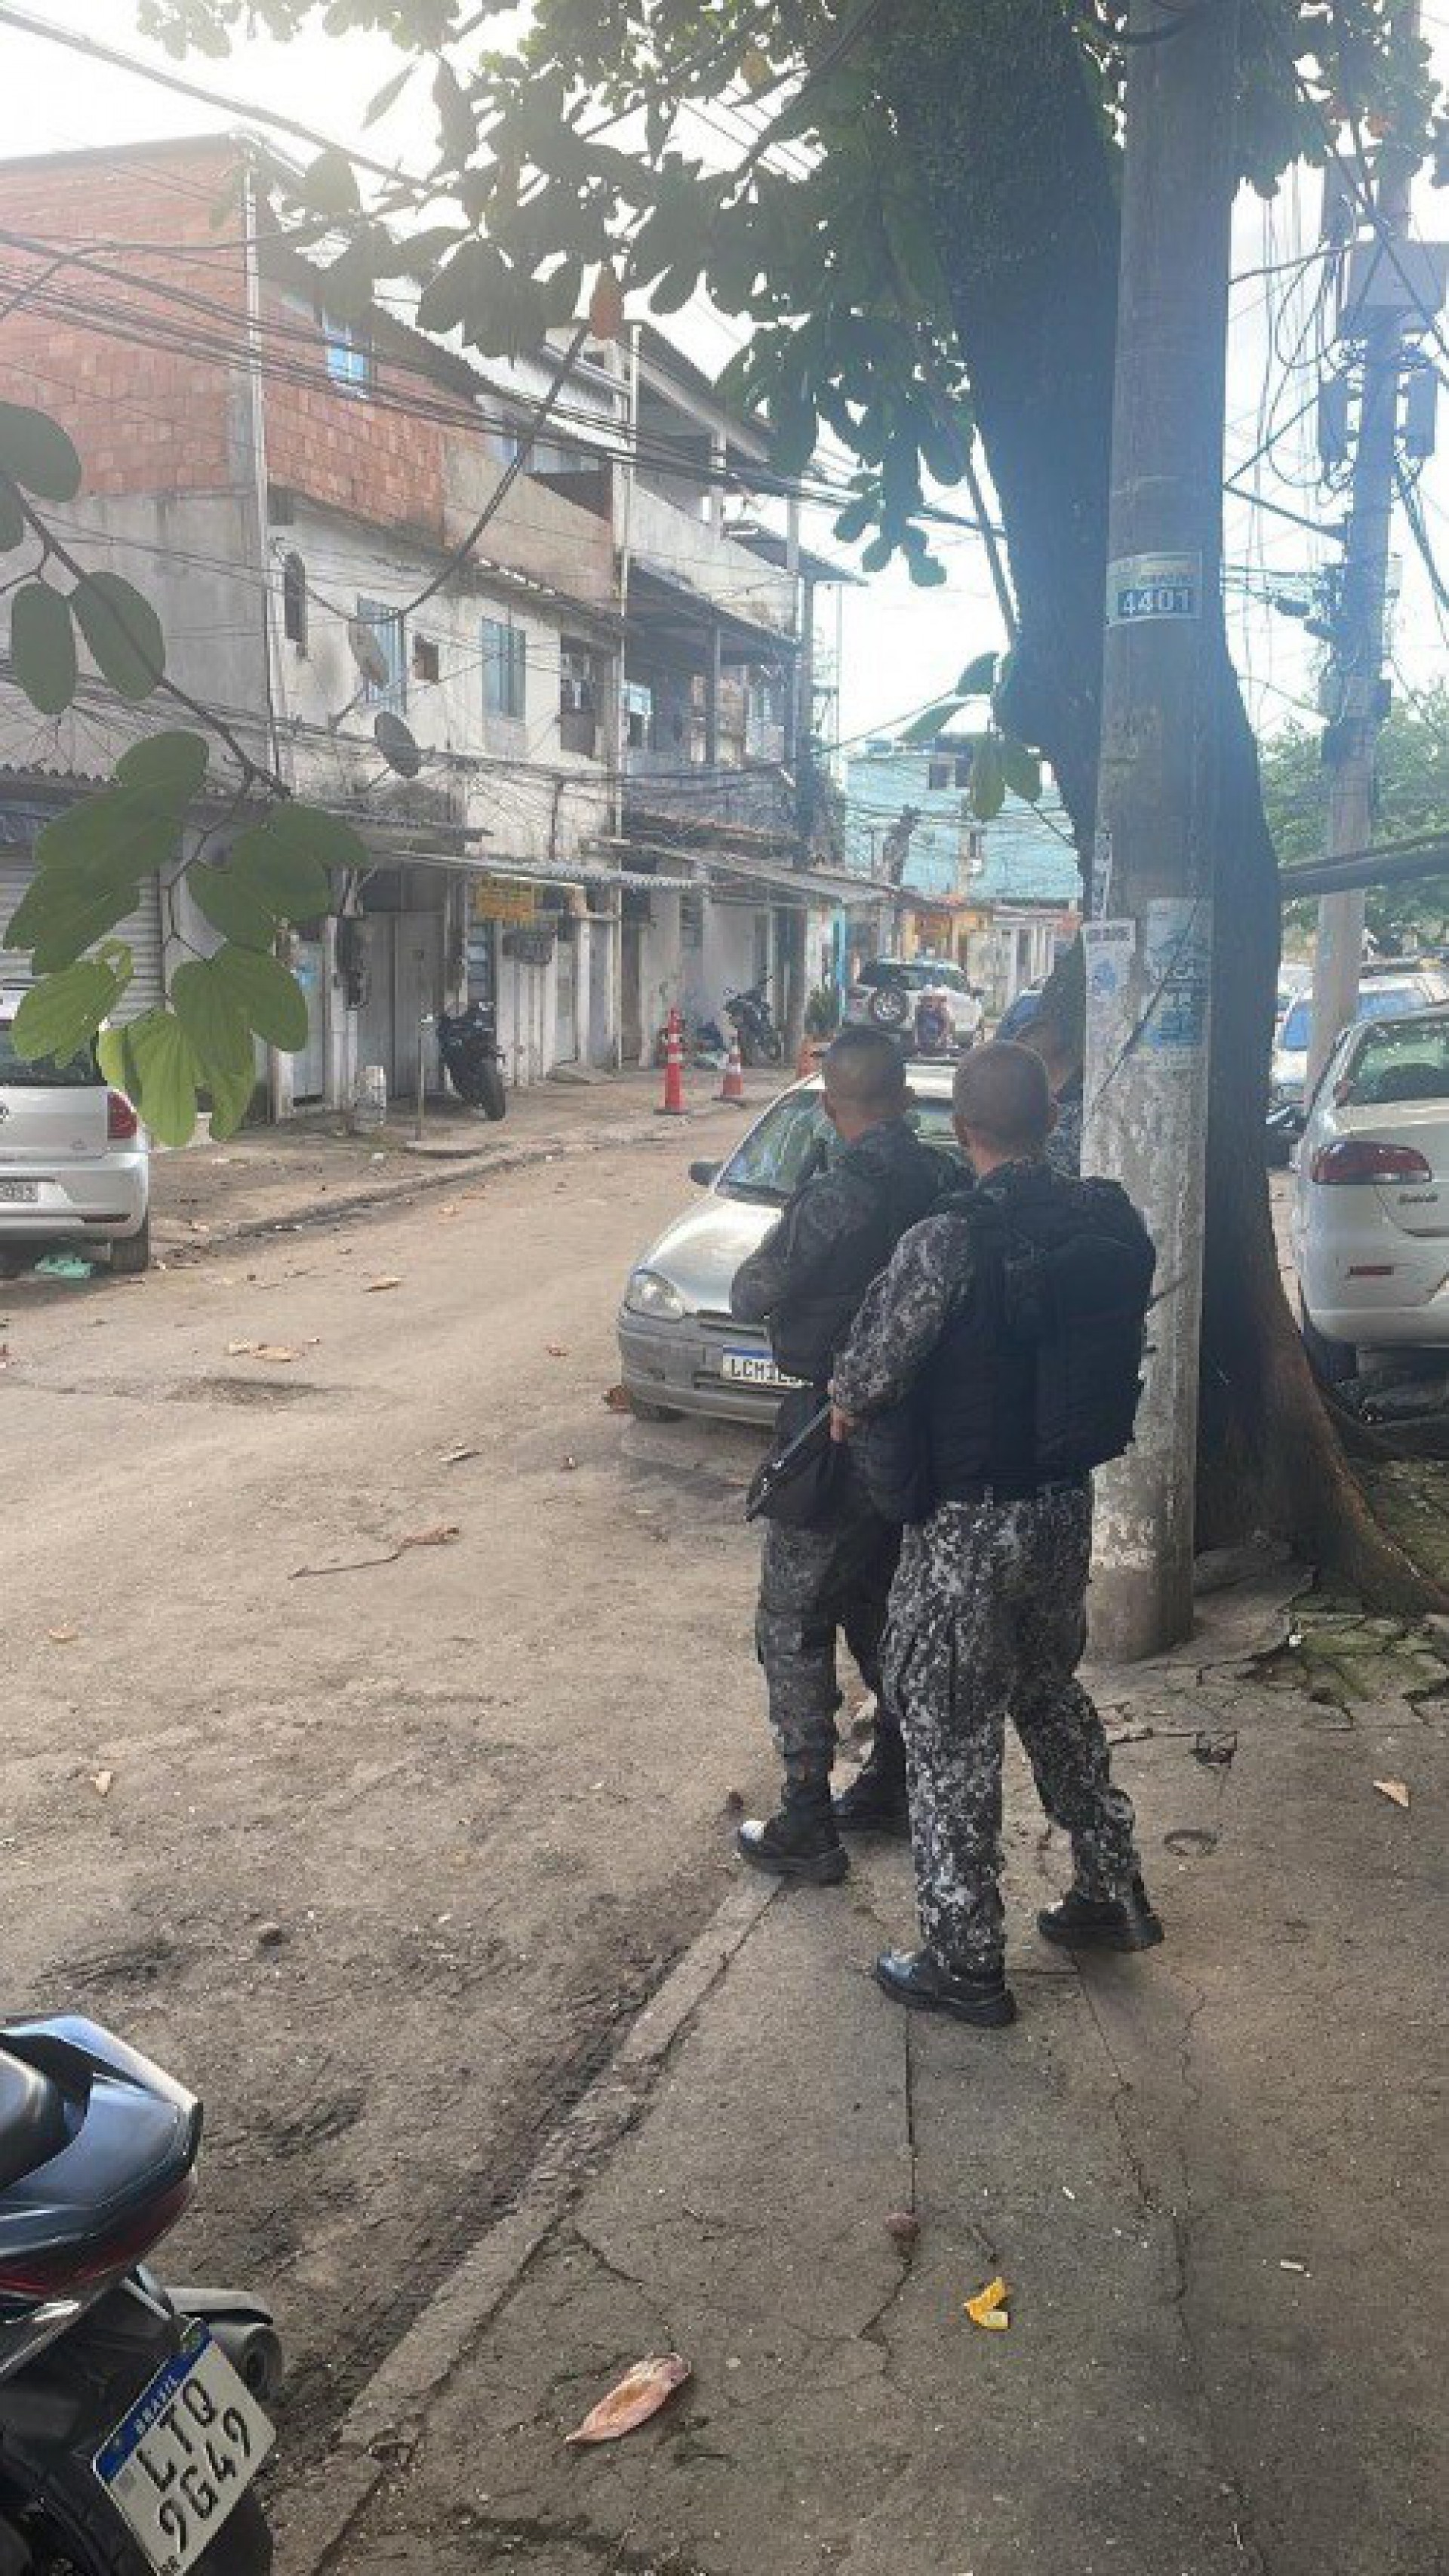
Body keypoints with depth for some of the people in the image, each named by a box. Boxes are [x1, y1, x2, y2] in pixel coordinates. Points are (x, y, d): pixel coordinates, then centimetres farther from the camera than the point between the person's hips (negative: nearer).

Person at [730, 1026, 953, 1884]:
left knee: (795, 1628, 5)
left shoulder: (837, 1195, -22)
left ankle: (807, 1827, 10)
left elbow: (750, 1297, -13)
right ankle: (894, 1787, 33)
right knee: (881, 1613, 22)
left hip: (839, 1435, -7)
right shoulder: (945, 1182, -2)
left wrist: (766, 1258, 8)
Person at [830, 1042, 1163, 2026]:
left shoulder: (949, 1243, -22)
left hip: (968, 1525, -6)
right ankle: (1114, 1893, 37)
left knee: (952, 1732, 7)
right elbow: (1120, 1348, 6)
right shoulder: (1113, 1224, -4)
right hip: (1067, 1505, 6)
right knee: (1052, 1694, 26)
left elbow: (860, 1388, -15)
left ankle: (965, 1963, 18)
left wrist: (847, 1412, 6)